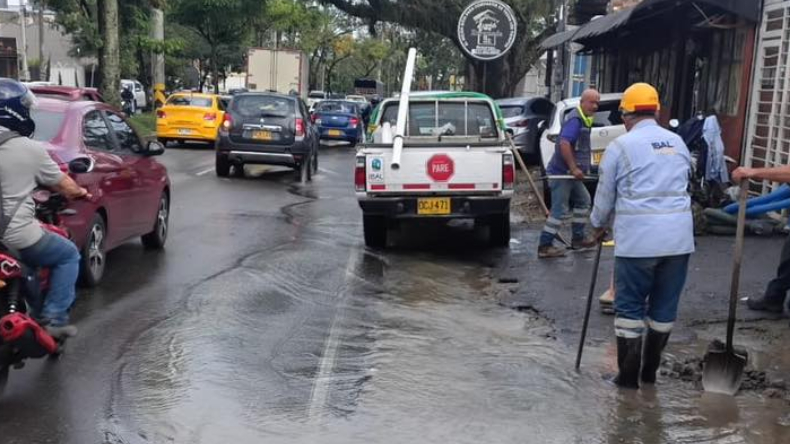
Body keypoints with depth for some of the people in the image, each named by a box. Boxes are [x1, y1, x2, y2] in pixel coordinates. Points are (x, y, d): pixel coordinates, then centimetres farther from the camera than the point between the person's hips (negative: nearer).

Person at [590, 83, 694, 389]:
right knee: (665, 306, 13)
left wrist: (598, 225, 22)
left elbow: (605, 194, 5)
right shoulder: (678, 143, 13)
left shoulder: (621, 146, -2)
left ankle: (628, 375, 10)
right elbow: (682, 186, 18)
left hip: (638, 237, -5)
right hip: (678, 236, 5)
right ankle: (650, 371, 24)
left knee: (630, 306, 6)